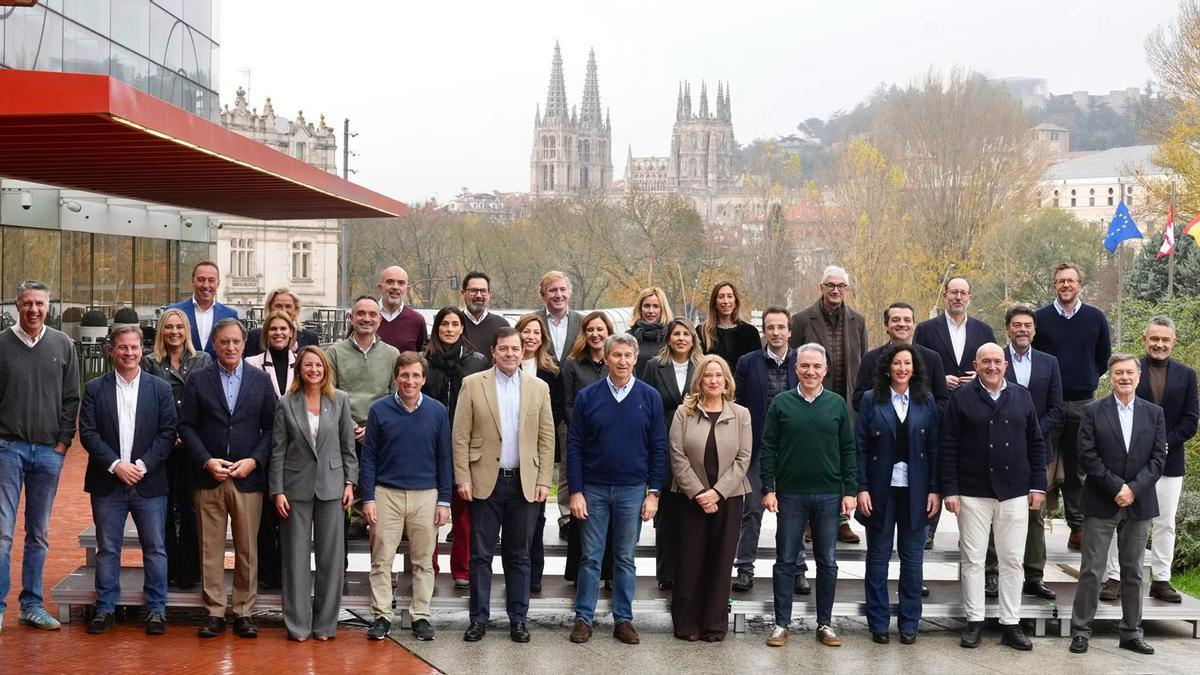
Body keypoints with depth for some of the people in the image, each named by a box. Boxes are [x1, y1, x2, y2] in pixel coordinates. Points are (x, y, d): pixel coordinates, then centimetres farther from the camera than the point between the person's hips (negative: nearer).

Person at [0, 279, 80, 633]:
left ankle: (31, 605, 16)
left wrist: (64, 441, 0)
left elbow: (71, 399, 8)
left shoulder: (63, 345, 7)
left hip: (49, 451, 2)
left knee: (39, 534, 9)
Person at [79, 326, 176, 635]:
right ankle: (105, 608, 18)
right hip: (107, 483, 0)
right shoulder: (95, 388, 4)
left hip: (149, 483, 0)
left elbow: (167, 434, -1)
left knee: (155, 549, 4)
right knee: (107, 549, 8)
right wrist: (115, 465, -12)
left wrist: (143, 465, -12)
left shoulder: (160, 388, 3)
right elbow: (88, 433, -2)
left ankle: (156, 609, 13)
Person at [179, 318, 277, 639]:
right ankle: (214, 612, 12)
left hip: (248, 477, 0)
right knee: (210, 549, 4)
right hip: (208, 477, 0)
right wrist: (207, 461, -10)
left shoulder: (261, 380, 6)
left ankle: (244, 612, 13)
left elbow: (271, 427, 5)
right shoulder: (197, 380, 5)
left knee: (247, 549, 4)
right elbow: (186, 426, 2)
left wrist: (254, 460, -9)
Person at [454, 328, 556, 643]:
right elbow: (461, 436, -1)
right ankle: (479, 619, 13)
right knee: (481, 555, 4)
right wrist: (462, 479, -7)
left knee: (518, 556, 9)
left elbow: (546, 439, 6)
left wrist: (543, 481, -1)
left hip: (524, 483, 2)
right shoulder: (473, 384, 1)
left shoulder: (538, 387, 7)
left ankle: (518, 618, 17)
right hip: (486, 481, -1)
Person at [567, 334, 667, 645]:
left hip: (632, 490, 0)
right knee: (591, 557, 5)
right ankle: (583, 618, 13)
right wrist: (575, 491, -5)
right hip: (594, 489, 0)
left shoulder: (650, 397, 0)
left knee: (625, 558, 9)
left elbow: (658, 447, 2)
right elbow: (575, 445, 0)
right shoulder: (587, 396, -2)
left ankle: (623, 619, 17)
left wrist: (654, 492, -2)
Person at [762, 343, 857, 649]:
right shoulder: (781, 403, 1)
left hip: (829, 496, 1)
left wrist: (850, 491, 0)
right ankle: (781, 624, 12)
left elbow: (848, 450, 5)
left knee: (827, 562, 7)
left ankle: (825, 624, 18)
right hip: (790, 495, -1)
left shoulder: (837, 404, 4)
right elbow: (768, 449, 0)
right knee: (785, 561, 4)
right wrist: (768, 489, -6)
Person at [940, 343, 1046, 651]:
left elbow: (1036, 444, 11)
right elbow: (948, 447, -2)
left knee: (1012, 561, 6)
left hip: (1015, 493, 2)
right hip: (973, 493, -2)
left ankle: (1011, 625, 14)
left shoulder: (1022, 397, 9)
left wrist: (1038, 485, 4)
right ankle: (974, 622, 13)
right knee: (973, 560, 4)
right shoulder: (961, 398, 1)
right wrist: (949, 489, -8)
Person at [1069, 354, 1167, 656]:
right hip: (1101, 504, -2)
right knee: (1091, 571, 0)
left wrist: (1133, 489, -11)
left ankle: (1131, 633, 18)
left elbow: (1158, 458, 1)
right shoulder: (1093, 412, -1)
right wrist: (1116, 487, -14)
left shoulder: (1154, 413, 7)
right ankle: (1080, 631, 7)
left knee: (1133, 572, 9)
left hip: (1139, 504, 3)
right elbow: (1087, 456, -7)